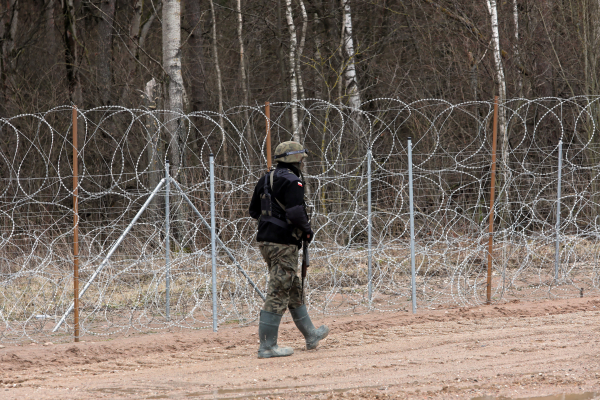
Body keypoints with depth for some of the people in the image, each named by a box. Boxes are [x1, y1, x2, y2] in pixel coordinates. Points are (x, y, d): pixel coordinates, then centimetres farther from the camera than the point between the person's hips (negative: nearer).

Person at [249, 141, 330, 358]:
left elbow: (254, 211, 18)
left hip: (265, 240, 10)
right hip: (283, 243, -9)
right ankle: (267, 346, -6)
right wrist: (307, 230, -8)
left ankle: (311, 335, 32)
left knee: (294, 290, 20)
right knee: (278, 294, -6)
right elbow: (295, 212, -25)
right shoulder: (292, 182, -15)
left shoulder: (266, 180, 12)